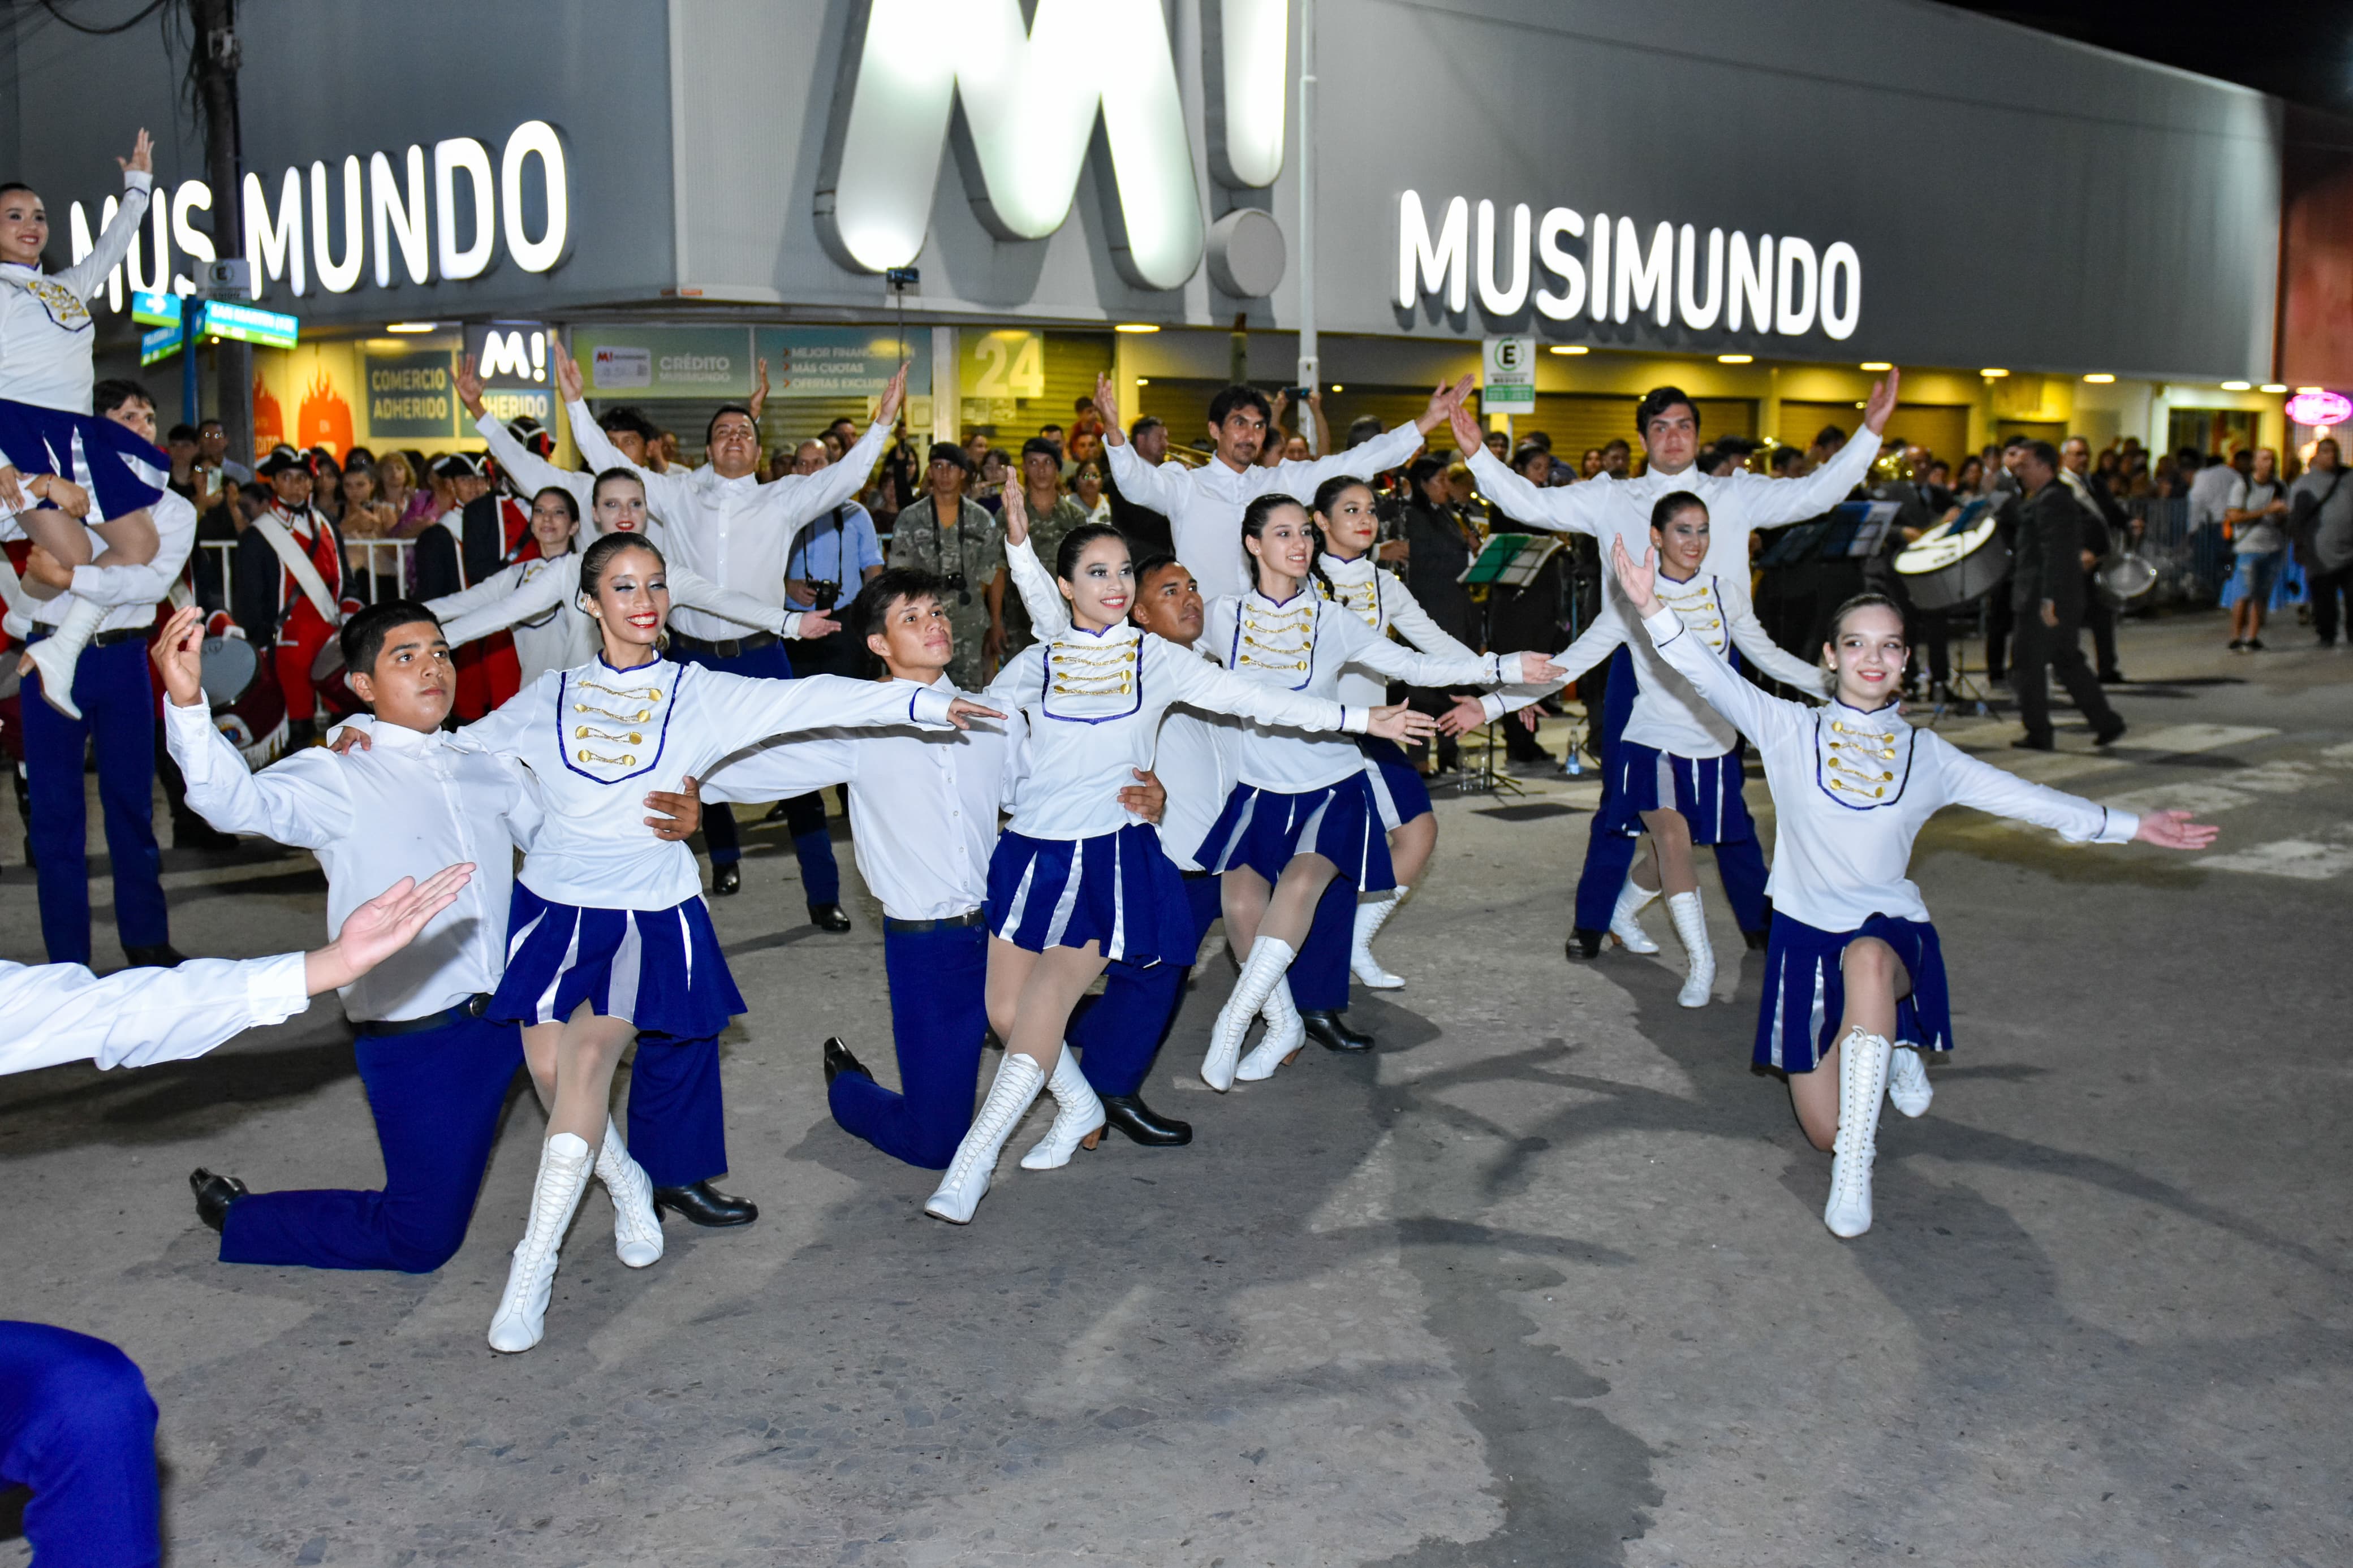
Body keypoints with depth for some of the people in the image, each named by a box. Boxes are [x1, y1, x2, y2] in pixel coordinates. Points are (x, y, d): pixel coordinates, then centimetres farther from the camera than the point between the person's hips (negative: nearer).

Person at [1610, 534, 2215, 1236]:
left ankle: (1855, 1167, -32)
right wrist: (1652, 607, -29)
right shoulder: (1791, 731, -1)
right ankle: (1881, 1041, 35)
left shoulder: (1926, 755, 6)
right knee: (1823, 1130, 0)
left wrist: (2133, 827, 0)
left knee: (1866, 960, -41)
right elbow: (1711, 677, -14)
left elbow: (2025, 798, 7)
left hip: (1890, 931, 0)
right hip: (1807, 934, 0)